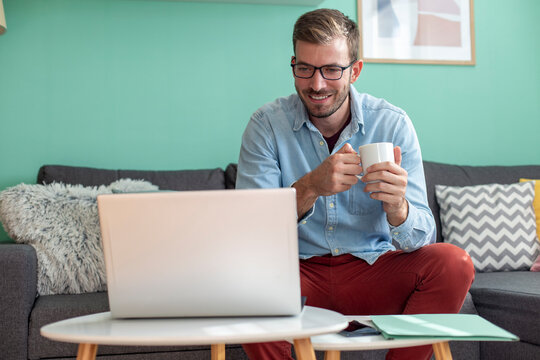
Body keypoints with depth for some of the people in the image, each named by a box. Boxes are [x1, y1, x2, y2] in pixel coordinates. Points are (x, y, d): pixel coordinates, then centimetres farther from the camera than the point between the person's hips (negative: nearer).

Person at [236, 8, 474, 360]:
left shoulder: (393, 124, -6)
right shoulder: (267, 124, -7)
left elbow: (420, 237, -10)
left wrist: (397, 207, -34)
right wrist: (309, 188, -34)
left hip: (374, 272, 1)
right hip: (299, 273, -1)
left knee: (453, 263, -24)